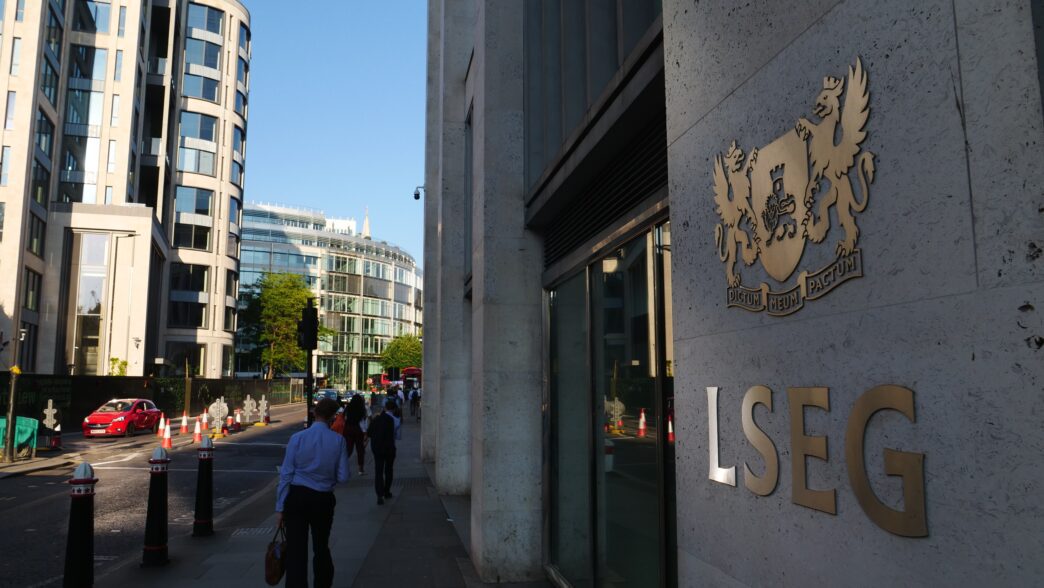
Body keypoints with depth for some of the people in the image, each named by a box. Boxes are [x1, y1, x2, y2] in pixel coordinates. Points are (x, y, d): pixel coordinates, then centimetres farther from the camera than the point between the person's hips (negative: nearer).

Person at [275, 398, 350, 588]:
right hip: (323, 500, 1)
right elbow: (343, 477, -4)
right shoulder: (338, 440, -7)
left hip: (296, 497, -1)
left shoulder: (297, 438, -7)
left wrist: (280, 508, 1)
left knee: (296, 551, 2)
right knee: (322, 548, 21)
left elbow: (286, 474, -5)